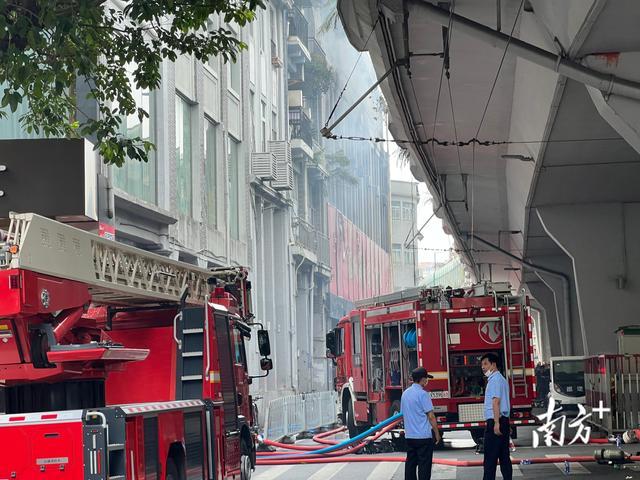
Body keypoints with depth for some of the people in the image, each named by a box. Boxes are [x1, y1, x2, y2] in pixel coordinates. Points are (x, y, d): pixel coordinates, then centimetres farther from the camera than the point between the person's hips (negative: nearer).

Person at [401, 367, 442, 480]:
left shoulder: (405, 393, 10)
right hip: (423, 436, -7)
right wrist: (437, 433, -5)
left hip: (409, 436, 7)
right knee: (424, 465, -2)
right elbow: (431, 416, -13)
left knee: (410, 464, 10)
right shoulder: (423, 394, -13)